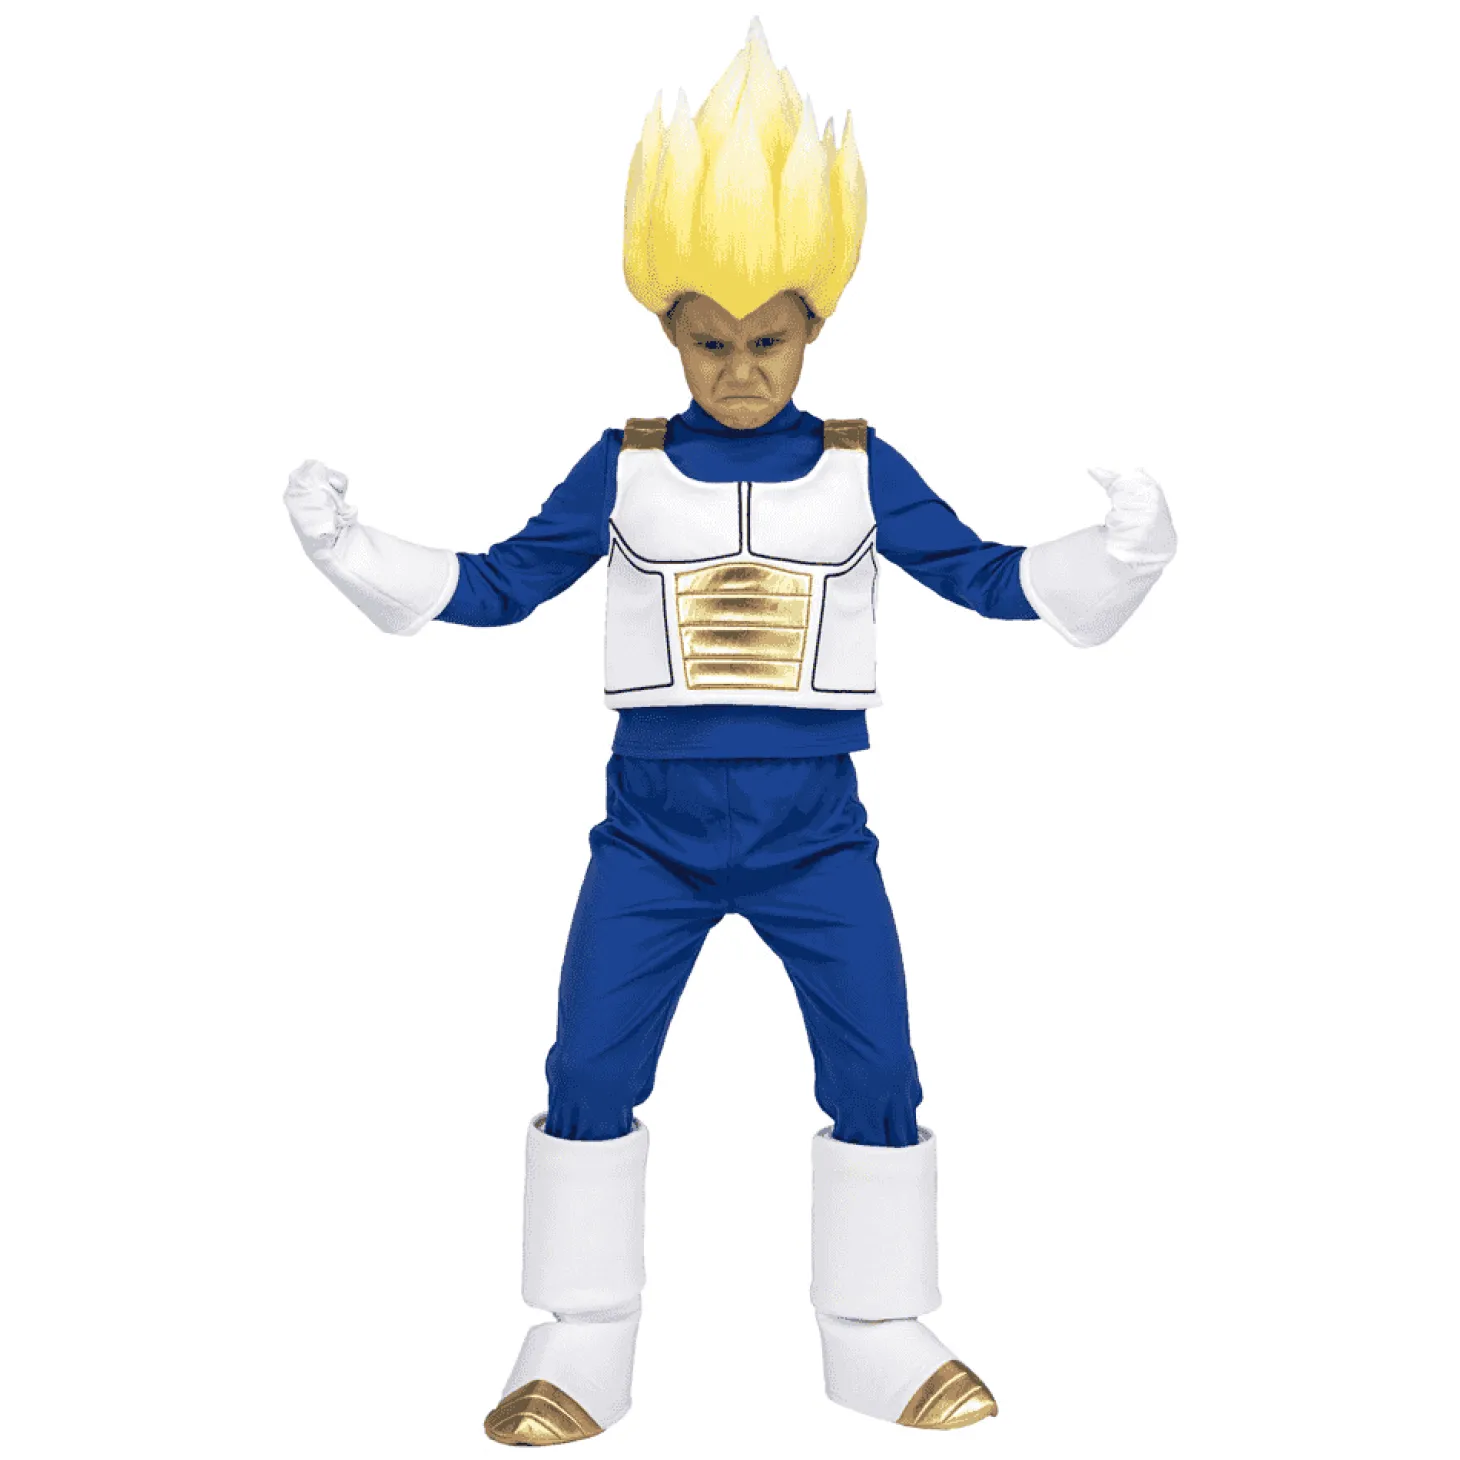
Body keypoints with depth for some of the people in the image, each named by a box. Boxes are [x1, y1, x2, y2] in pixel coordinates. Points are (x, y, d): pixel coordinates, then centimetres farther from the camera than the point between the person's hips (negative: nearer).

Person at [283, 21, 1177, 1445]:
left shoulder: (861, 467, 3)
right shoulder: (623, 466, 2)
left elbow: (990, 580, 6)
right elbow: (495, 588, 6)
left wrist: (1123, 552, -8)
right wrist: (349, 549, -3)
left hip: (817, 830, 1)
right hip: (654, 826, 0)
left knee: (878, 1078, 3)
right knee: (589, 1073, 1)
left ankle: (883, 1336, 23)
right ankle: (578, 1348, 20)